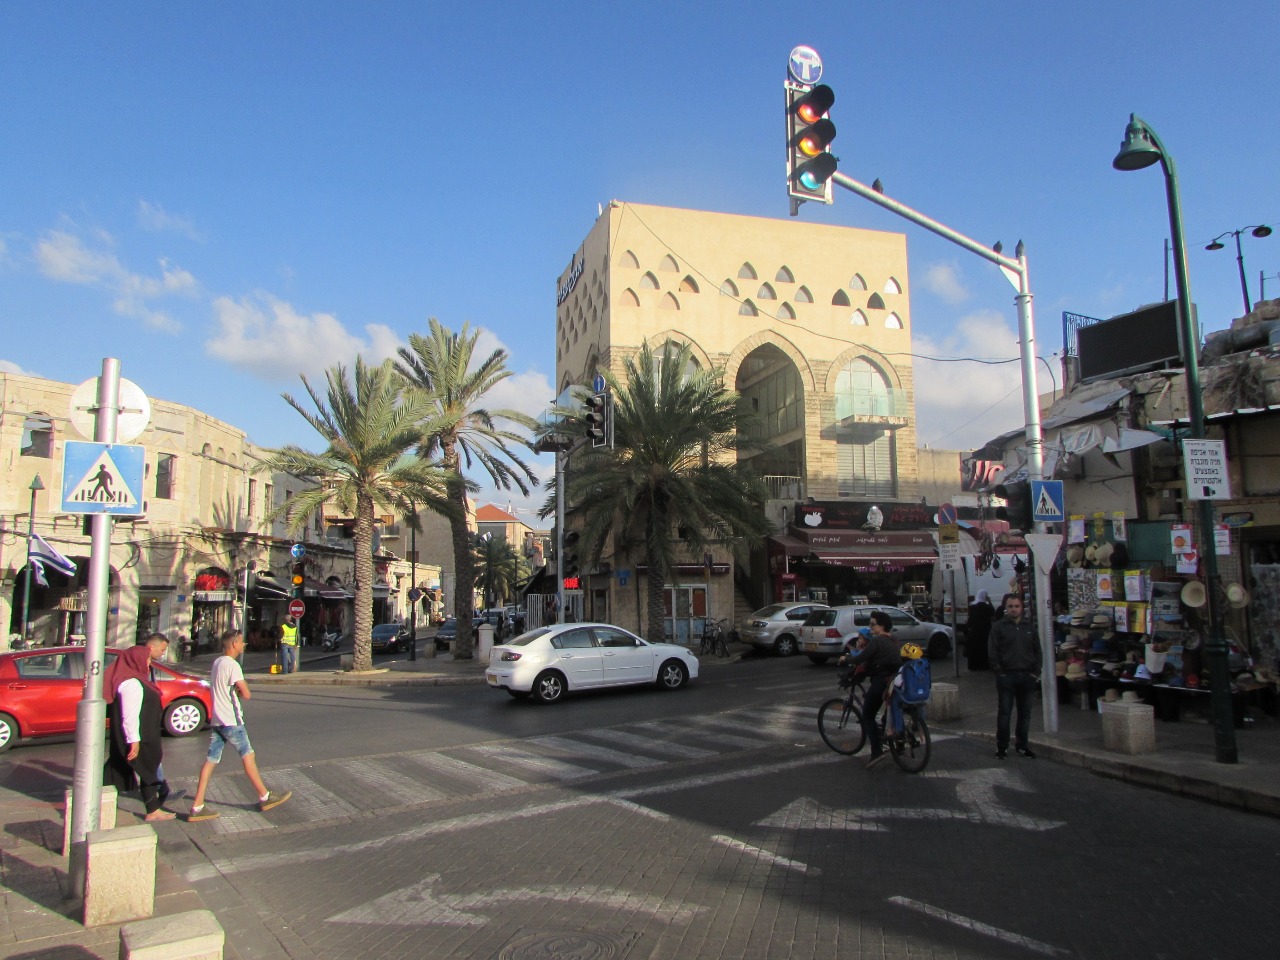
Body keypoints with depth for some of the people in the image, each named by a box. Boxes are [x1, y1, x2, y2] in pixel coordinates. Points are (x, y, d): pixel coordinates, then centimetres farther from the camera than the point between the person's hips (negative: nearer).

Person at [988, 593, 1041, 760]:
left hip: (1026, 676, 4)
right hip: (1006, 676, -4)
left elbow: (1037, 650, 13)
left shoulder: (1029, 626, 10)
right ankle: (1001, 747, 8)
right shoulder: (999, 626, -1)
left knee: (1025, 713, 10)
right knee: (1004, 713, -1)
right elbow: (992, 651, -4)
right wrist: (998, 670, -10)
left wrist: (1035, 671, 4)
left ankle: (1022, 746, 21)